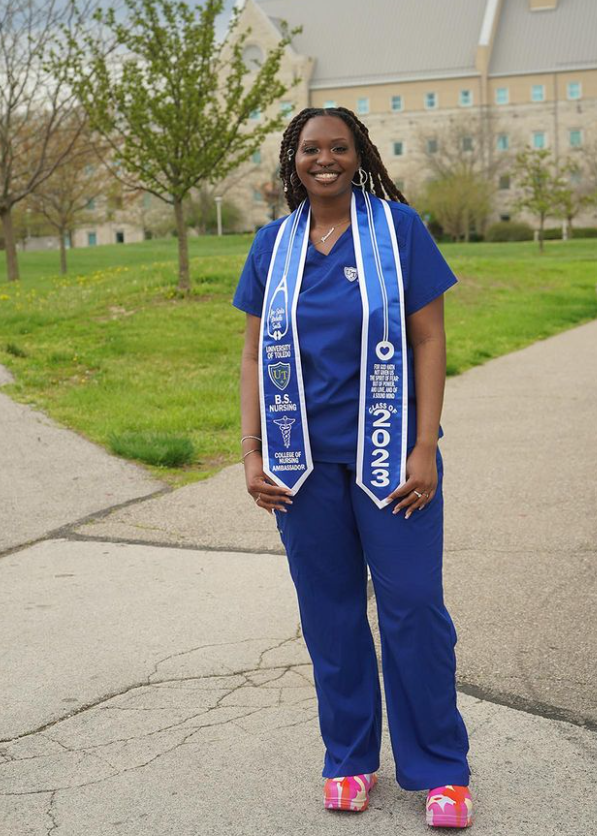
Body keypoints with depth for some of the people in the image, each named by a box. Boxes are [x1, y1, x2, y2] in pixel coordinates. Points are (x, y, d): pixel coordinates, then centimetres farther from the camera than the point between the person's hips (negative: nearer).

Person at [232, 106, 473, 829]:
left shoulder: (398, 228, -1)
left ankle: (439, 769, 17)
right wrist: (251, 456, 1)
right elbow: (255, 355, 8)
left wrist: (424, 449, -11)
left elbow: (429, 340, -4)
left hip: (388, 452, -2)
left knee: (413, 605, 0)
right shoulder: (274, 244, 7)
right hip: (303, 458, 3)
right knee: (329, 608, 10)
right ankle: (349, 757, 27)